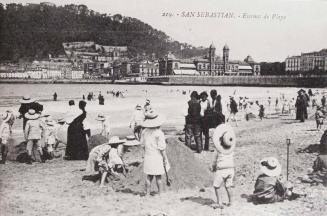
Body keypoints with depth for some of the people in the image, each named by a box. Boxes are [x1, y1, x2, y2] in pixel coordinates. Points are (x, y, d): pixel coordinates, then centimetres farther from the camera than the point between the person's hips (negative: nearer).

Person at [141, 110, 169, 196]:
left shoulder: (144, 132, -2)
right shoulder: (159, 133, -18)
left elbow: (142, 144, 8)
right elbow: (162, 148, -15)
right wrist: (165, 159, -5)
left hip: (147, 157, 4)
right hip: (157, 157, -4)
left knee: (149, 177, 13)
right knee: (158, 178, 8)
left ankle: (147, 194, 19)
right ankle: (160, 194, 18)